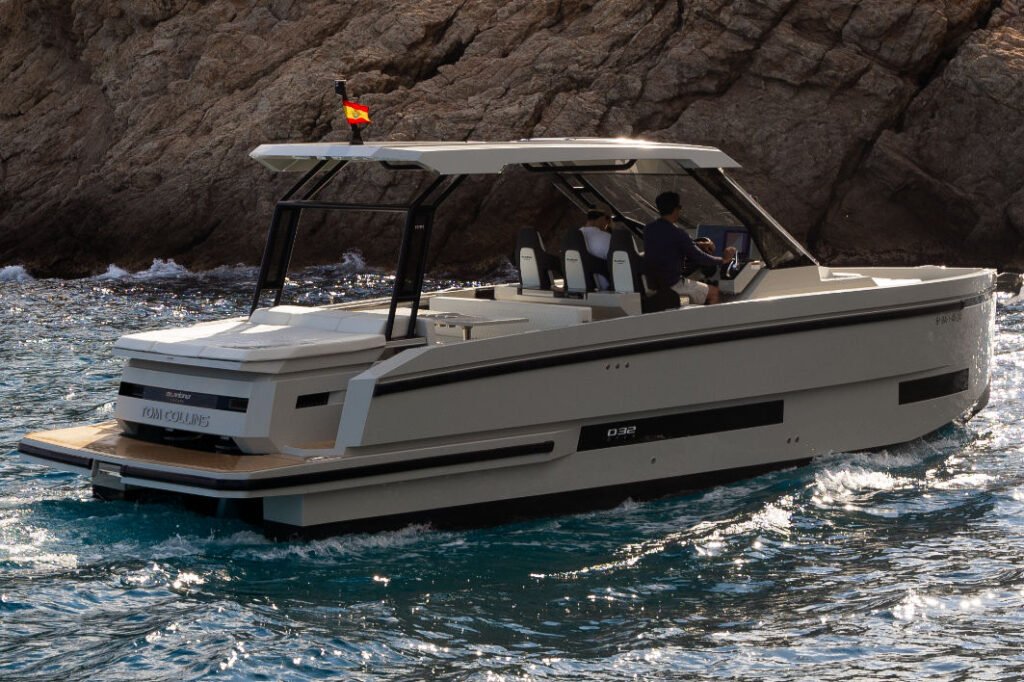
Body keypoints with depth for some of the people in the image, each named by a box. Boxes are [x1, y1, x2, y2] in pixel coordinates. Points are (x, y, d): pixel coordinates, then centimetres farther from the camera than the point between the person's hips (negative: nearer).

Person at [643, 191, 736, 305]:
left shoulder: (648, 230, 2)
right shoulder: (677, 235, -21)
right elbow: (699, 258, -13)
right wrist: (723, 260, 3)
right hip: (672, 285, -8)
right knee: (714, 292, 9)